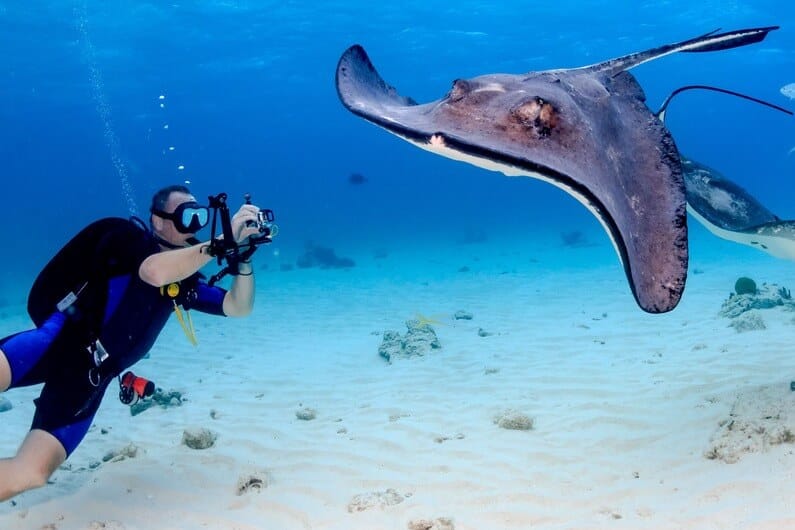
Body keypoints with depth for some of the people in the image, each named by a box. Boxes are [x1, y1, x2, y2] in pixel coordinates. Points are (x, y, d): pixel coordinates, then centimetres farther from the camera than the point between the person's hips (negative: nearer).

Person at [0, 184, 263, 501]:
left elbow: (238, 307, 11)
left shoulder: (185, 282, 17)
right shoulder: (128, 236, -2)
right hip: (60, 342, -5)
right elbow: (157, 272, -23)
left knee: (31, 473, -13)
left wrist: (243, 256, -5)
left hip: (90, 378, 5)